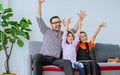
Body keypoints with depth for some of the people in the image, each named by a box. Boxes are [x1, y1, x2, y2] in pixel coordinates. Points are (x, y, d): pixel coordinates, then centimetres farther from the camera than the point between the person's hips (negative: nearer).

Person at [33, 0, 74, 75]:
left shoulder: (63, 34, 21)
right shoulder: (46, 31, 12)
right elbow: (39, 18, 6)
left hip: (56, 59, 2)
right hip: (45, 58, -2)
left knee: (67, 62, -30)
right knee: (37, 56, -38)